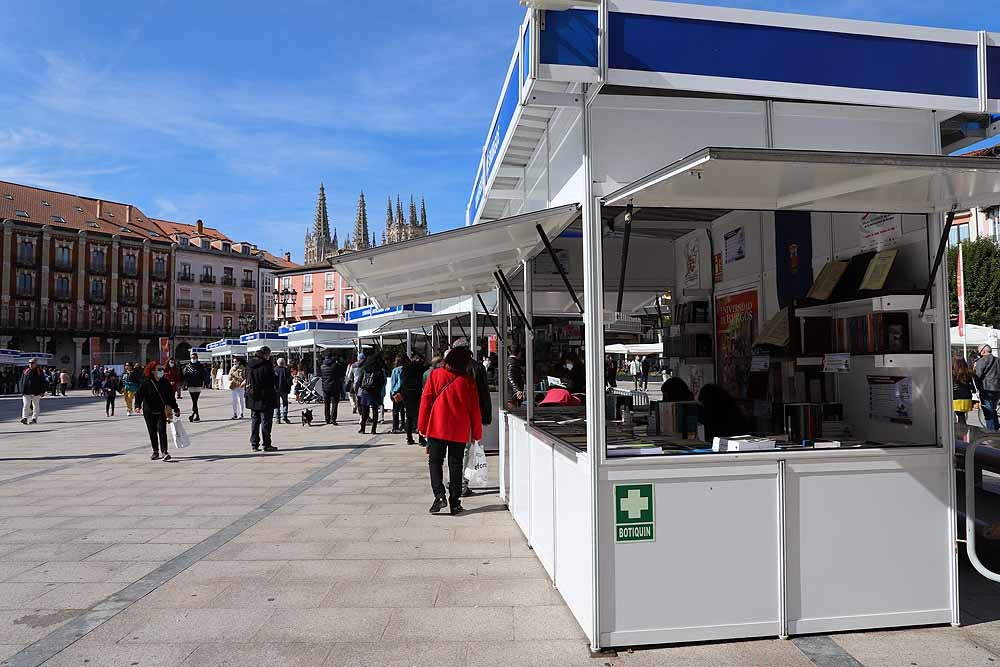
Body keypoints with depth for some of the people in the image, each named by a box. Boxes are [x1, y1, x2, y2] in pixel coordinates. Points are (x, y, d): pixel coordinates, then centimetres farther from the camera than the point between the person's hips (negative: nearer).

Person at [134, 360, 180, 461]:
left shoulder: (165, 382, 2)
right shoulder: (145, 383, -6)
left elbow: (171, 396, 9)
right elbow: (139, 395, -9)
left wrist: (176, 409, 11)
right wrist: (138, 405, -27)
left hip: (162, 411, 0)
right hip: (149, 412, 0)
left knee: (162, 430, -11)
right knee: (152, 432, 10)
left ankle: (164, 451, -10)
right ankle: (155, 452, 24)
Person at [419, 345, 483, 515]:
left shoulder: (435, 375, -4)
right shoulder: (468, 381, -3)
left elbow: (425, 400, -2)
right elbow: (474, 409, 0)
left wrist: (423, 425, 5)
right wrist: (476, 433, 9)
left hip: (437, 427, -1)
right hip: (460, 431, 1)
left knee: (435, 462, 9)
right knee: (455, 465, 9)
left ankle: (439, 496, -7)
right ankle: (455, 502, 9)